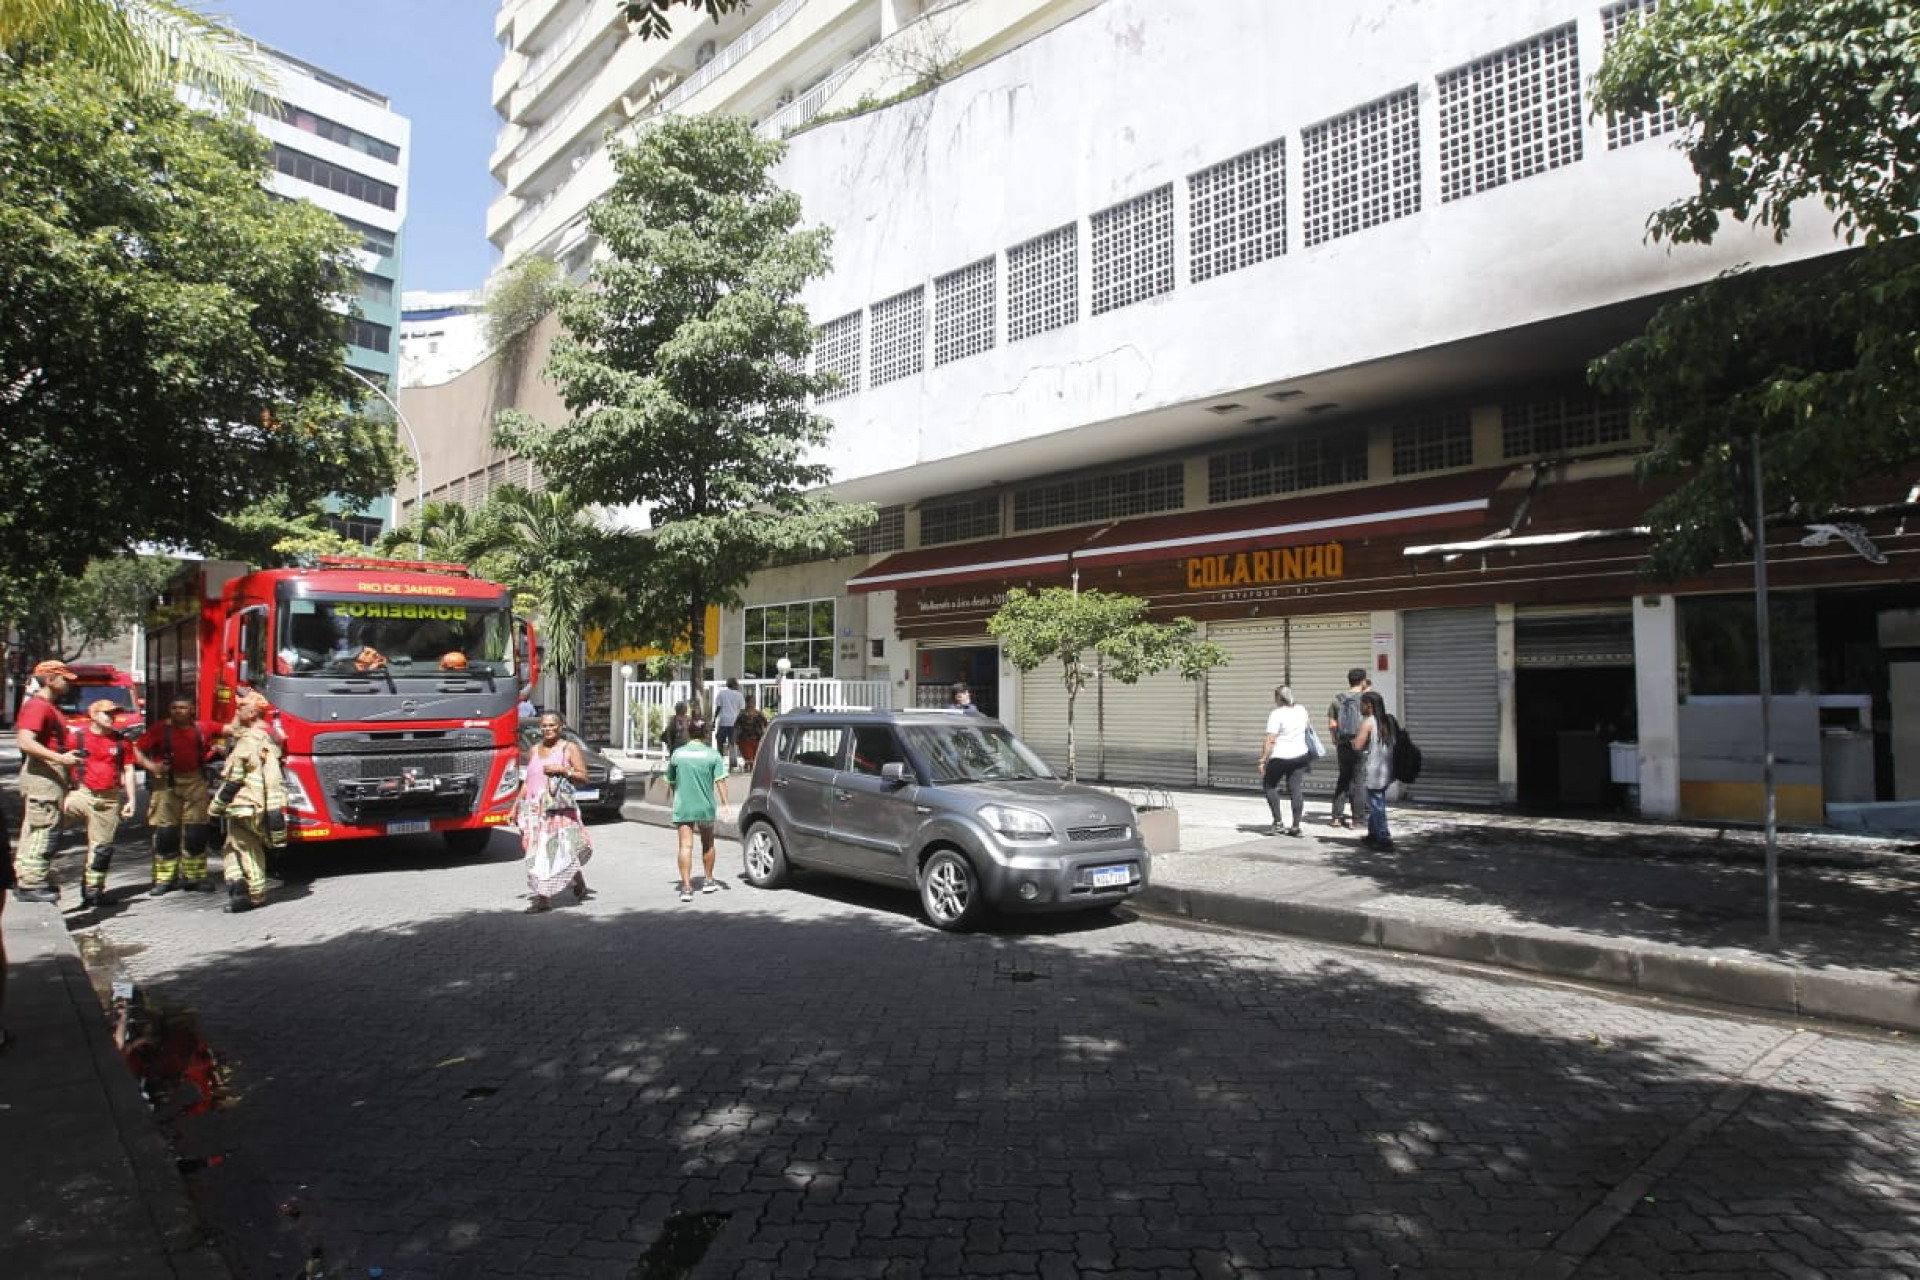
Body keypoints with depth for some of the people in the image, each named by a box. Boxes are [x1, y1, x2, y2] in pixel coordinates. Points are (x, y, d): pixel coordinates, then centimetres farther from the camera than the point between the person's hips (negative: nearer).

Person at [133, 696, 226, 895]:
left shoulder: (203, 728, 5)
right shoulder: (160, 729, -3)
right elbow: (138, 750, -4)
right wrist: (151, 766, -19)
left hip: (196, 783, 2)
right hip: (167, 783, -2)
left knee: (196, 833, 5)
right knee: (166, 832, -1)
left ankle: (195, 876, 13)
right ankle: (164, 879, 9)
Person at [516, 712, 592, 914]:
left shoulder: (569, 748, 1)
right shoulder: (533, 750, 15)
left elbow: (583, 776, -2)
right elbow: (528, 781, 20)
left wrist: (562, 770, -15)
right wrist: (517, 805, 17)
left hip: (559, 809, -5)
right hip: (535, 808, 5)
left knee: (564, 850, -8)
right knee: (537, 853, 2)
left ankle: (579, 883, 15)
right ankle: (542, 899, 6)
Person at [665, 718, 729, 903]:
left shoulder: (677, 754, 4)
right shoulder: (713, 754, -2)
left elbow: (671, 782, 15)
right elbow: (720, 781, -11)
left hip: (682, 807, 0)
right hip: (706, 806, 0)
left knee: (686, 846, -3)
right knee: (708, 843, 19)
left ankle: (686, 887, -11)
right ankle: (708, 881, 29)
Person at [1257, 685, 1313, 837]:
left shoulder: (1276, 714, -14)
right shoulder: (1301, 710, 5)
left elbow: (1270, 740, -19)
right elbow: (1308, 724, 27)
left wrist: (1262, 760, -17)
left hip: (1280, 757, -6)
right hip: (1300, 755, 6)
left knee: (1269, 785, 12)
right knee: (1296, 789, 6)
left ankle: (1278, 821, 6)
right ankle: (1295, 826, 5)